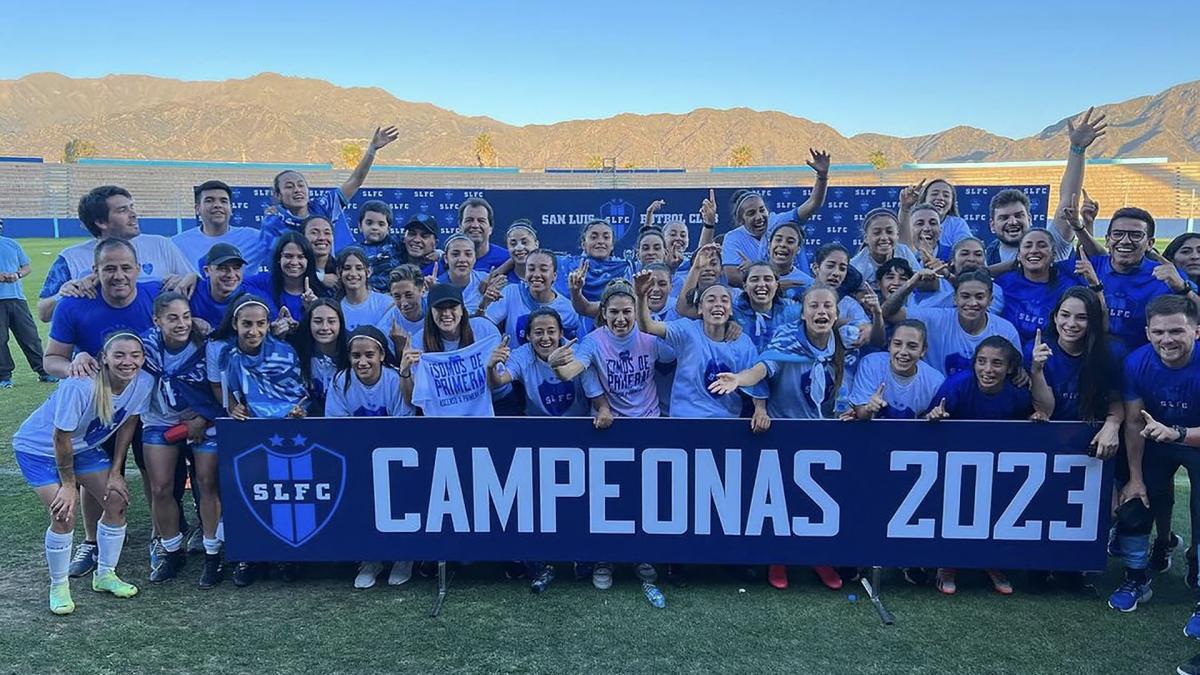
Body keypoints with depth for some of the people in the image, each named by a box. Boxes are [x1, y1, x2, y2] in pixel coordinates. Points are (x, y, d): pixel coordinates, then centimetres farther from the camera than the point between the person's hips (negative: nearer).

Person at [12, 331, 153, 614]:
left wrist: (115, 472, -2)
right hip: (39, 448, -5)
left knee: (118, 499, -2)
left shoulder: (144, 382, -21)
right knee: (64, 514, -15)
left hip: (84, 447, 6)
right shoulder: (80, 386, -37)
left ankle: (105, 575, 17)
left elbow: (127, 425, -5)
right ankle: (58, 586, 8)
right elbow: (60, 438, -26)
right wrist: (68, 484, -15)